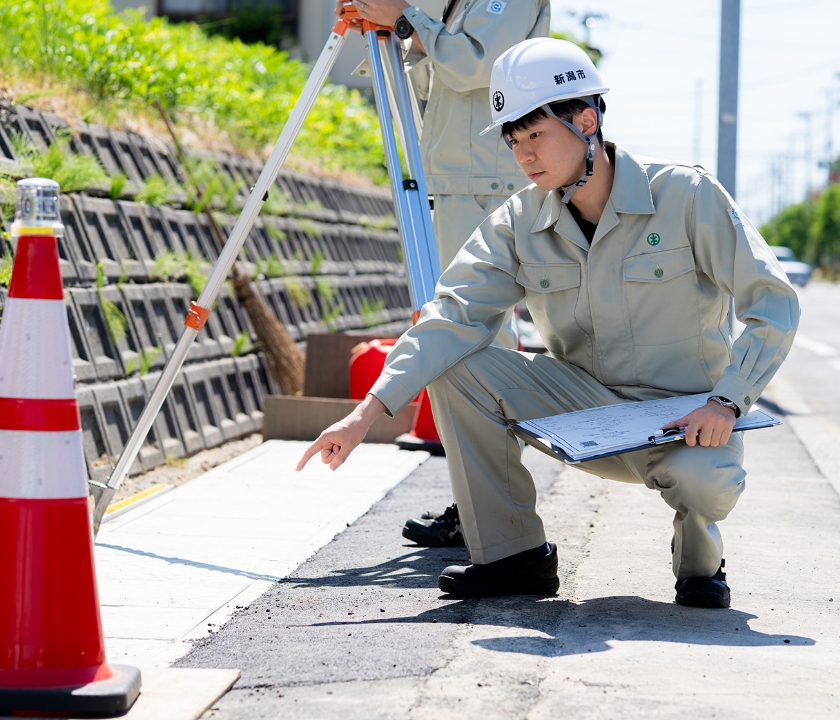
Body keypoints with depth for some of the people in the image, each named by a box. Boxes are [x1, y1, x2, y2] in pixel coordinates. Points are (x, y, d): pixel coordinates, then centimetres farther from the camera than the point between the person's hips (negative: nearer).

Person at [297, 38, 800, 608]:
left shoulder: (686, 196, -14)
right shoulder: (518, 224, -3)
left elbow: (774, 305, -13)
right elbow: (454, 315, -14)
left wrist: (726, 401, -27)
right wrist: (368, 412, -27)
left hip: (683, 415, -4)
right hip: (582, 408, 4)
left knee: (707, 479, -38)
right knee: (455, 366, -16)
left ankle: (699, 550, 2)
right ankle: (514, 553, -2)